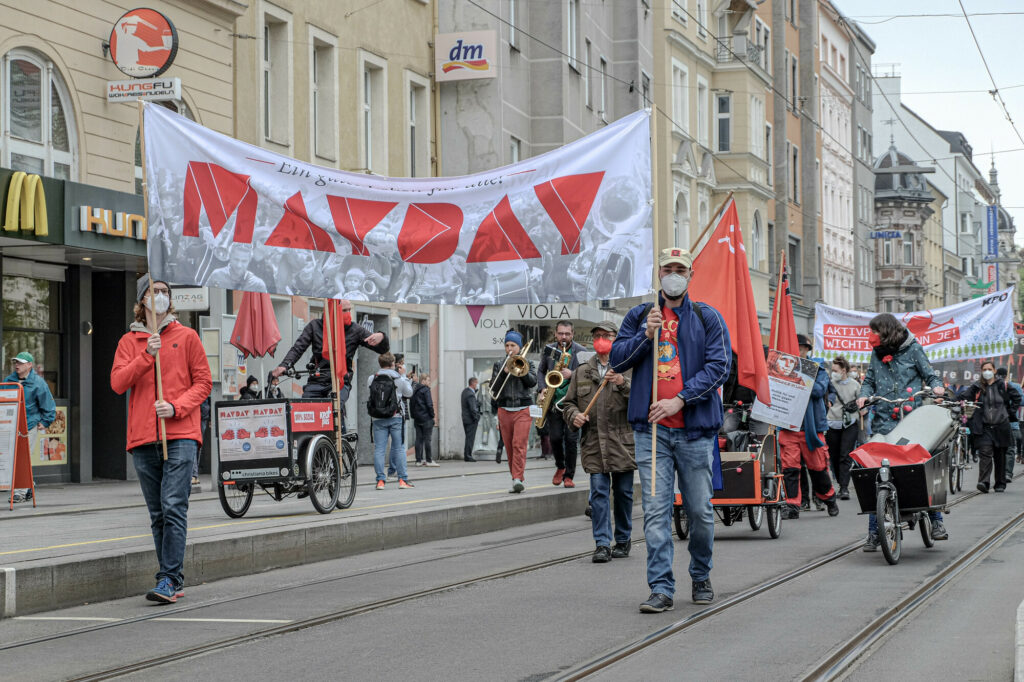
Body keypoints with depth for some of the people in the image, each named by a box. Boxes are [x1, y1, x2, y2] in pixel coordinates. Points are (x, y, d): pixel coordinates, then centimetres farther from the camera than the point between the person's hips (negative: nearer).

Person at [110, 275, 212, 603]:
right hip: (143, 439, 3)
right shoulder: (129, 342, 14)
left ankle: (169, 579, -17)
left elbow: (203, 382, 5)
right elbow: (118, 383, 0)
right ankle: (175, 581, 12)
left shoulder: (186, 336, 8)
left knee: (174, 508, -15)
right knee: (158, 514, 6)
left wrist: (176, 407, -10)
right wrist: (147, 356, -13)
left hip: (181, 434, -3)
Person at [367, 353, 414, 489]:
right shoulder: (398, 379, -4)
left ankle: (380, 480, -1)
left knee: (379, 449, 3)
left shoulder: (372, 379, -1)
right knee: (399, 448, 5)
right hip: (395, 418, -1)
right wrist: (404, 376, 20)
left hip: (377, 419, 1)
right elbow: (409, 392, 9)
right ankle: (403, 479, 4)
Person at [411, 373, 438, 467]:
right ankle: (428, 460, -3)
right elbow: (429, 404, -15)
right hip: (426, 418, -7)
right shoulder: (425, 390, -10)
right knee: (427, 439, -4)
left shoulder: (414, 390, 13)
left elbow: (411, 404, 15)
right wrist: (433, 415, -6)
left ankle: (419, 460, 6)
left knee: (419, 439, 7)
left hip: (417, 418, 7)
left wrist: (413, 415, 17)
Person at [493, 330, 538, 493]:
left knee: (519, 444, -16)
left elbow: (533, 381, -5)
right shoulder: (499, 365, 13)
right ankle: (517, 478, 13)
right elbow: (493, 386, 2)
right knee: (509, 447, 3)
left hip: (523, 409, -3)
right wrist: (504, 372, -11)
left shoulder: (527, 363, 9)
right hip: (504, 410, 3)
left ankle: (518, 478, -24)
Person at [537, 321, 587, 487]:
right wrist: (542, 389, 2)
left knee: (571, 439, -6)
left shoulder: (581, 352, -1)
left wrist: (572, 374, -20)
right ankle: (560, 467, 24)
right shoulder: (548, 350, 8)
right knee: (555, 437, -2)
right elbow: (541, 371, 18)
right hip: (553, 401, 2)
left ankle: (569, 476, 5)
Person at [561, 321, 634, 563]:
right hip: (594, 444, 2)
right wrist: (574, 416, -3)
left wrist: (623, 383, -22)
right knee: (599, 492, -6)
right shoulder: (582, 372, 15)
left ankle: (623, 541, 20)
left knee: (623, 493, 6)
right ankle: (603, 545, -7)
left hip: (622, 443, -2)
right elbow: (568, 402, 18)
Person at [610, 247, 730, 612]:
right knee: (656, 510, -5)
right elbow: (617, 359, 6)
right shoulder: (639, 317, 12)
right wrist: (645, 335, -10)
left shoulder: (707, 318, 5)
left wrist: (680, 399, -14)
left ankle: (701, 576, 26)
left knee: (700, 510, 5)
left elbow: (718, 366, -4)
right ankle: (661, 588, -4)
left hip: (695, 429, -1)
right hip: (651, 428, 1)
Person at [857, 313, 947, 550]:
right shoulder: (877, 353, 17)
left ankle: (936, 521, 9)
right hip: (884, 421, 3)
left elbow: (929, 373, 8)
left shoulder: (912, 348, 5)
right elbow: (869, 380, 21)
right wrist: (865, 395, 1)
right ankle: (873, 532, 0)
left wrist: (936, 386, -12)